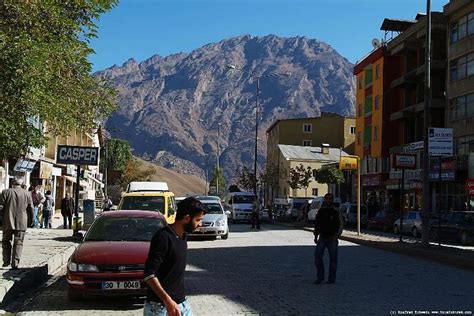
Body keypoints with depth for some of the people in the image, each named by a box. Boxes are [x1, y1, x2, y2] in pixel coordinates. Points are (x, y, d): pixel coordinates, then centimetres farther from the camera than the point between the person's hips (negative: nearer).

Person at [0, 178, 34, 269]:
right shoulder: (27, 194, 2)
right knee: (18, 243, 5)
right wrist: (30, 221, 17)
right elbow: (30, 209, 6)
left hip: (8, 222, 0)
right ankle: (15, 262, -5)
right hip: (21, 223, 1)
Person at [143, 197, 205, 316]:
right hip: (159, 306, -8)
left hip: (181, 302, 8)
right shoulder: (163, 237, -18)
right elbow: (149, 274, -22)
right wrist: (168, 301, -27)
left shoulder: (182, 237, 8)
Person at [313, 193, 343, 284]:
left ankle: (331, 279, 11)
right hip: (322, 238, 3)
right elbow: (316, 224, 15)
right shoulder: (321, 211, 6)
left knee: (333, 259, 1)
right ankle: (320, 277, 7)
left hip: (332, 239, -3)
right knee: (317, 256, -4)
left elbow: (340, 225, -1)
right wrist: (316, 236, 11)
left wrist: (337, 235, -14)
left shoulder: (336, 212, -3)